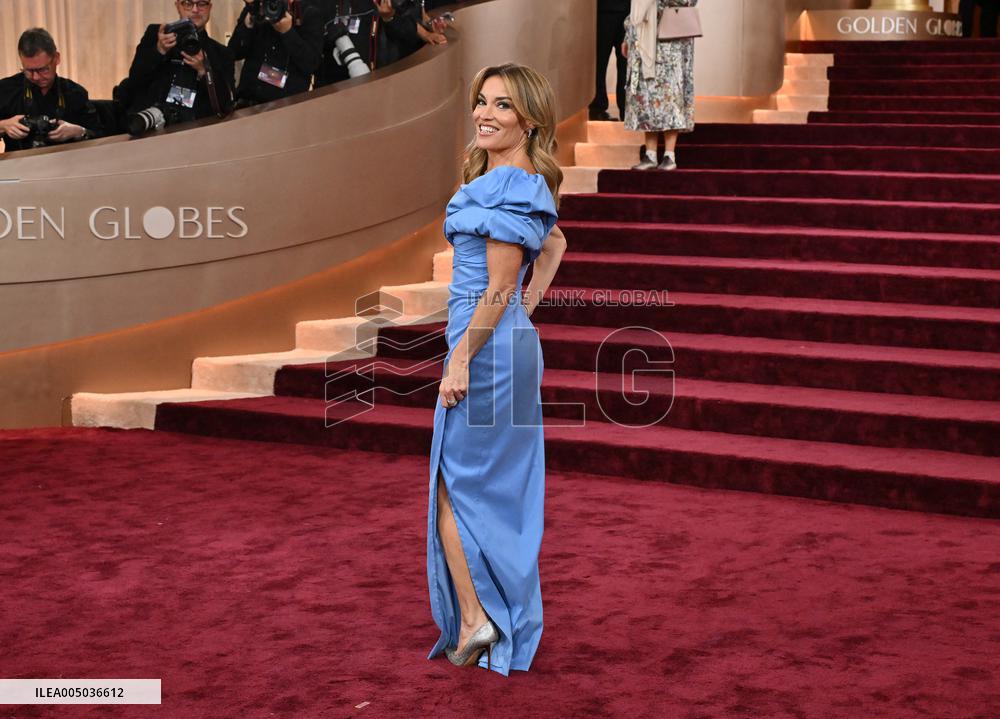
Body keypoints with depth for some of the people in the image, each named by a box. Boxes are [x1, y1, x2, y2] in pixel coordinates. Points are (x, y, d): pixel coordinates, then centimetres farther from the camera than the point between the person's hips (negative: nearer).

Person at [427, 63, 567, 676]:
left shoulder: (508, 186, -18)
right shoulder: (524, 184, 12)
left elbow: (500, 288, -20)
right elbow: (555, 245, 28)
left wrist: (460, 360, -17)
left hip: (487, 348, -10)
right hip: (515, 346, 10)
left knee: (456, 486, 1)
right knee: (504, 489, 15)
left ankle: (473, 619, 5)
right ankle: (512, 624, 23)